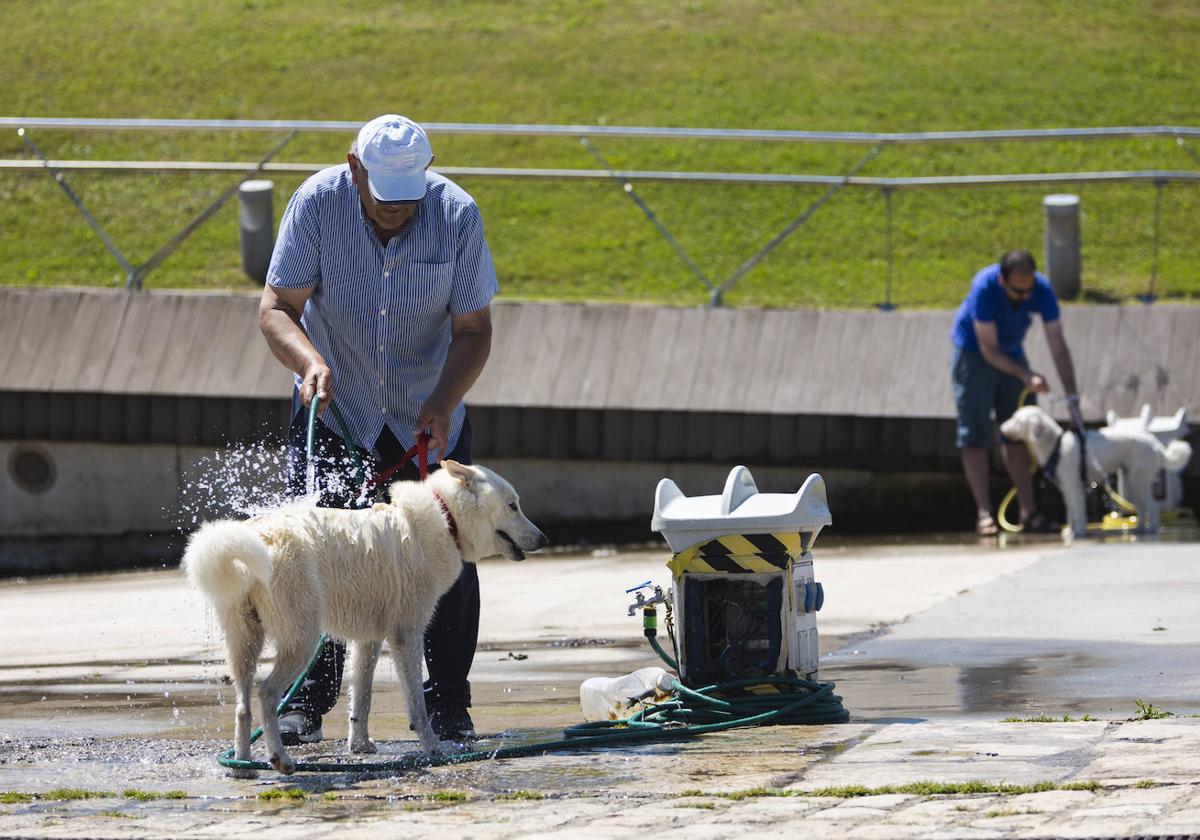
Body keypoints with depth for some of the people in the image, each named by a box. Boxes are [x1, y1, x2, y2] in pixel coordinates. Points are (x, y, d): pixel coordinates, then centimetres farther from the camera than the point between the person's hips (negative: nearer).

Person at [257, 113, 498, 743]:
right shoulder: (317, 203, -19)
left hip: (428, 414, 1)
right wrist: (310, 361, -39)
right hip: (334, 406, -1)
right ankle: (306, 703, -3)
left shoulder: (457, 215, -17)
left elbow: (473, 329, -10)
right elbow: (276, 307, -18)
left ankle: (447, 707, 9)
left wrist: (442, 403, -26)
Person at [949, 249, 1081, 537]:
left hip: (1012, 353, 4)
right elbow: (989, 350, -28)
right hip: (973, 352, -4)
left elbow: (1059, 347, -19)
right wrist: (1026, 376, -37)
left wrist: (1072, 400, -23)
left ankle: (1028, 512, 3)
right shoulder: (985, 287, -33)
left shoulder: (1042, 290, -22)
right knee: (974, 435, -10)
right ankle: (983, 513, -11)